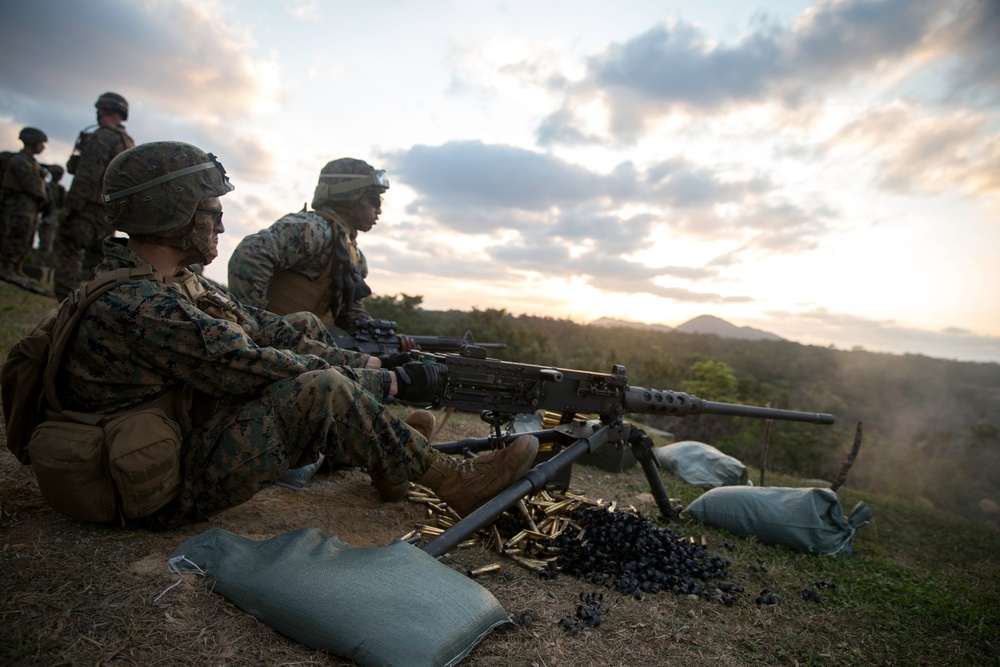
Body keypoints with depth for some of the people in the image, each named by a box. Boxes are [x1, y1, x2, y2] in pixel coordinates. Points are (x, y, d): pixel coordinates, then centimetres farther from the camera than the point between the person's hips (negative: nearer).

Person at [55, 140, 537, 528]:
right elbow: (257, 368, -27)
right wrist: (393, 381, -20)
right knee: (322, 388, -25)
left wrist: (369, 363, -4)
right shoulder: (137, 307, -26)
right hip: (171, 490, -9)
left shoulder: (174, 281, 4)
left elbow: (260, 328, 1)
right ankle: (455, 483, -13)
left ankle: (387, 459, 9)